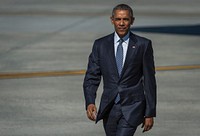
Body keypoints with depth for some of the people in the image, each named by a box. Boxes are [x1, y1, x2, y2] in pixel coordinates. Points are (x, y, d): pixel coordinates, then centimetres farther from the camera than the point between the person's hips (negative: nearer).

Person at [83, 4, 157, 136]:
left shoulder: (143, 45, -2)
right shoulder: (100, 45, 4)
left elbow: (149, 80, 0)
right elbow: (91, 77, 2)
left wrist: (150, 113, -2)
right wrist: (90, 103, -15)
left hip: (132, 107, -3)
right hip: (109, 108, 4)